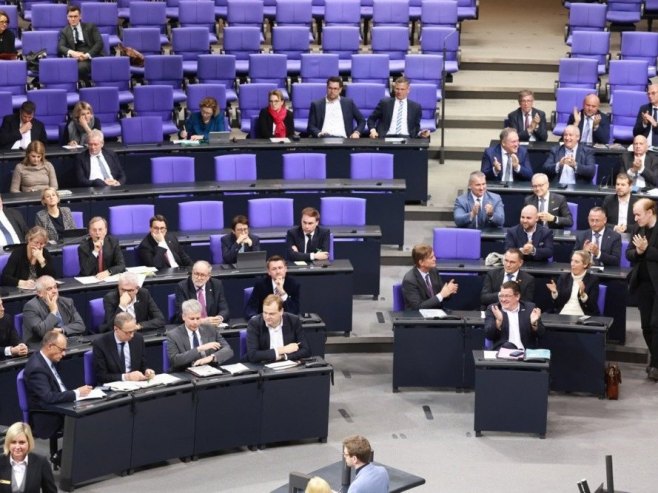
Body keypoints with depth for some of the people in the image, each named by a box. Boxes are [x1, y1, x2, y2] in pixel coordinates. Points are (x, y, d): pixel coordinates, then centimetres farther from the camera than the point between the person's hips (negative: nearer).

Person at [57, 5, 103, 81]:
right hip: (76, 58, 2)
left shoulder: (90, 27, 13)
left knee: (81, 67, -35)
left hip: (92, 56, -2)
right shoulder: (64, 32, 17)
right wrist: (71, 52, -21)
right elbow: (60, 47, 2)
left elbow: (99, 43, 1)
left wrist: (87, 55, -15)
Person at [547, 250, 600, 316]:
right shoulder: (564, 277, 10)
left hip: (581, 317, -2)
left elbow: (592, 306, -6)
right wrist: (554, 292, -10)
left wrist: (583, 294, -21)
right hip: (563, 315, 2)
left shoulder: (593, 279, 2)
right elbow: (557, 304, 8)